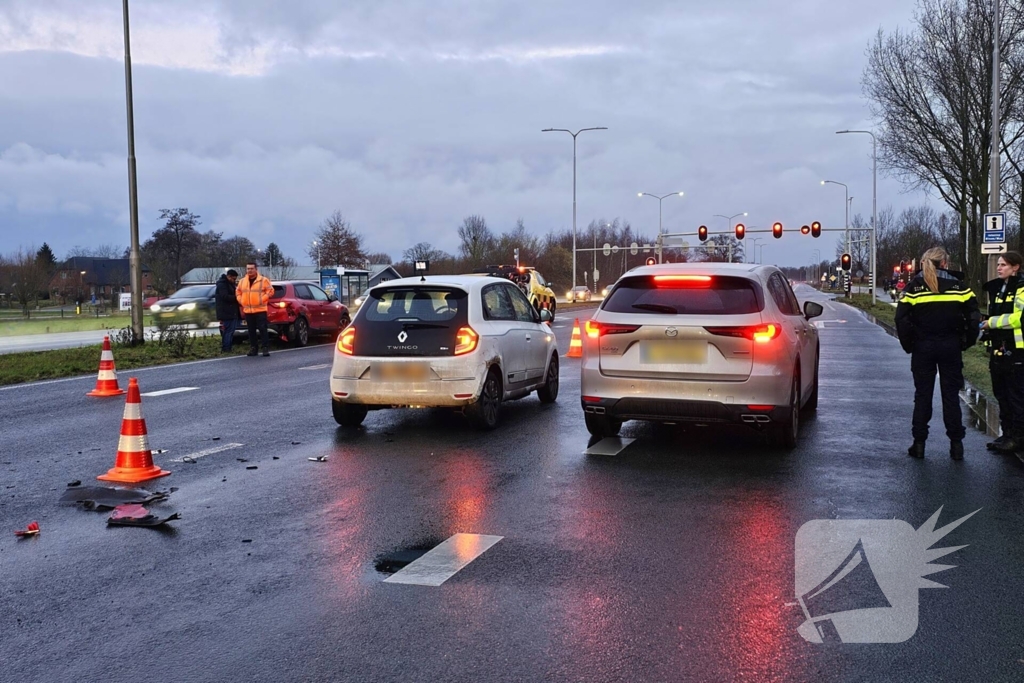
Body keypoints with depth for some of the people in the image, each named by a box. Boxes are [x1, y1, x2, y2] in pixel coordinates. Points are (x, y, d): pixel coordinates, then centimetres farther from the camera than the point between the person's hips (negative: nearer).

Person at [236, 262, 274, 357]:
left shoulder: (263, 280, -3)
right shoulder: (242, 281, 12)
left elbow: (270, 291, -3)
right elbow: (238, 292, 22)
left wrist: (262, 299, -11)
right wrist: (241, 301, 7)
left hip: (260, 310, -5)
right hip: (247, 311, 5)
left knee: (262, 329, -8)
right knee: (251, 331, 8)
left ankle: (266, 348, -5)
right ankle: (253, 348, 14)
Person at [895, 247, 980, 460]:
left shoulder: (913, 286, -2)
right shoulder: (958, 285, 0)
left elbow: (902, 318, -8)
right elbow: (973, 316, -4)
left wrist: (907, 344, 2)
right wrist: (967, 341, 7)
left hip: (923, 347, 0)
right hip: (951, 347, 0)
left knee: (922, 395, 8)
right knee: (951, 395, 7)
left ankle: (919, 444, 9)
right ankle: (956, 444, 9)